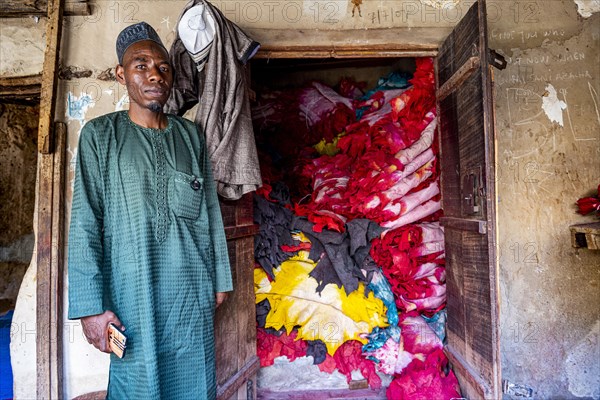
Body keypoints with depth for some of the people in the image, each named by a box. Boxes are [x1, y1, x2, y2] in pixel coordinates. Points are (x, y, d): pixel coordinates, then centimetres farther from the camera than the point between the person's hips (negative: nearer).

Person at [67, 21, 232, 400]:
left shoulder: (191, 135, 7)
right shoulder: (100, 135, -1)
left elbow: (212, 211, 8)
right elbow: (85, 224, -5)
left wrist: (220, 278, 8)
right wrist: (90, 305, -10)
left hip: (193, 290, 3)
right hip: (133, 292, -2)